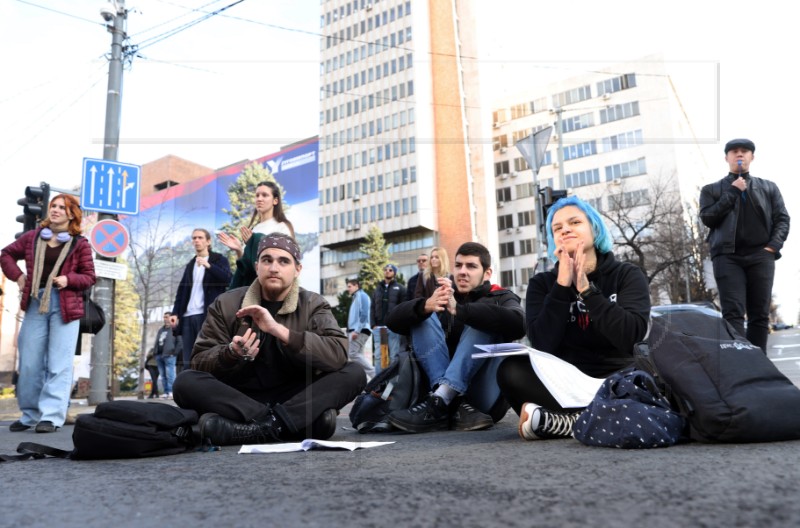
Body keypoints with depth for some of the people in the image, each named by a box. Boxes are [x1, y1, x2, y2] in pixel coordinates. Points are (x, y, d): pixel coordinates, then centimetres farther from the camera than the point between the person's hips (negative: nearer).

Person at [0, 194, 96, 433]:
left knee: (59, 364, -5)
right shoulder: (33, 237, 11)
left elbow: (89, 276, 2)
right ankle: (30, 414, 20)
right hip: (35, 304, 3)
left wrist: (69, 279, -16)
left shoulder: (80, 244, 2)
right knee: (29, 363, 6)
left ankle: (52, 417, -3)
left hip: (65, 306, -3)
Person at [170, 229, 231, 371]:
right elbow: (181, 291, 20)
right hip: (188, 316, 5)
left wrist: (209, 266, -20)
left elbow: (228, 279, -10)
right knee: (187, 362, 2)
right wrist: (175, 312, 7)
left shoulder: (219, 260, 8)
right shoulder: (190, 265, 23)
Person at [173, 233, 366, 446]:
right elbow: (199, 361, -2)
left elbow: (338, 355, -18)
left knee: (354, 374, -22)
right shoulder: (226, 304, 2)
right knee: (186, 382, -26)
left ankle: (254, 428, -31)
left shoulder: (313, 305, -1)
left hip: (294, 398, 0)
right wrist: (231, 353, -24)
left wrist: (279, 330, -29)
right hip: (239, 398, 1)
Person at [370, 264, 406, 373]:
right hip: (378, 328, 4)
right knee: (378, 356, 3)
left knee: (394, 356, -1)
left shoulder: (399, 288, 7)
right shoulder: (377, 289, 20)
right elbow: (372, 308, 14)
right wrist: (373, 324, 2)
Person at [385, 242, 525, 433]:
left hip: (487, 397, -3)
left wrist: (459, 310, -32)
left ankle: (438, 403, -34)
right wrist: (426, 306, -25)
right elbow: (393, 320, -2)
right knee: (422, 317, -9)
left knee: (482, 320, -20)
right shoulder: (444, 297, 16)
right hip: (449, 389, 3)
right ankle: (454, 405, -27)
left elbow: (517, 324, -20)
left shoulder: (501, 298, 8)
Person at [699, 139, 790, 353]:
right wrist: (732, 192, -2)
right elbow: (707, 218, 0)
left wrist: (772, 246, -4)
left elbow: (782, 219, 12)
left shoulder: (769, 187, 20)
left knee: (760, 315, 0)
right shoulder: (712, 189, 15)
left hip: (760, 256, 2)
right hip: (727, 256, -2)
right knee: (733, 313, -13)